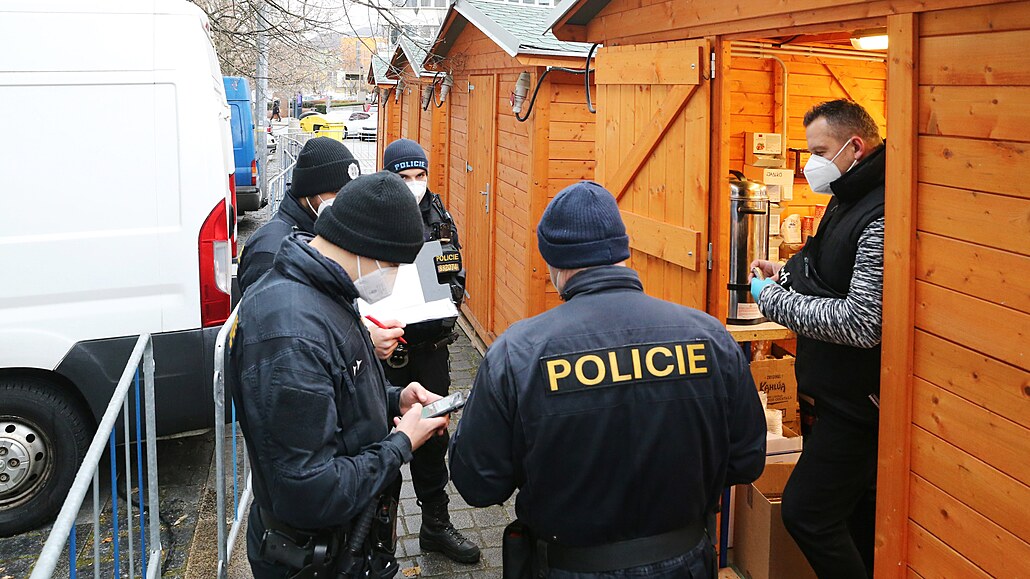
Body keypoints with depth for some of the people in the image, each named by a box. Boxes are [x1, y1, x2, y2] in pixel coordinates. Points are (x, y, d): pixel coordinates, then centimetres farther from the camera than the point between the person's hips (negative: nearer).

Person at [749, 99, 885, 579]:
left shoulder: (881, 218, -24)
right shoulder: (848, 200, 9)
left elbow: (861, 323, -29)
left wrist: (774, 300, -18)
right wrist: (788, 273, 5)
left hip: (856, 401, -10)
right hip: (835, 391, 10)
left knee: (804, 512, -7)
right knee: (855, 511, 20)